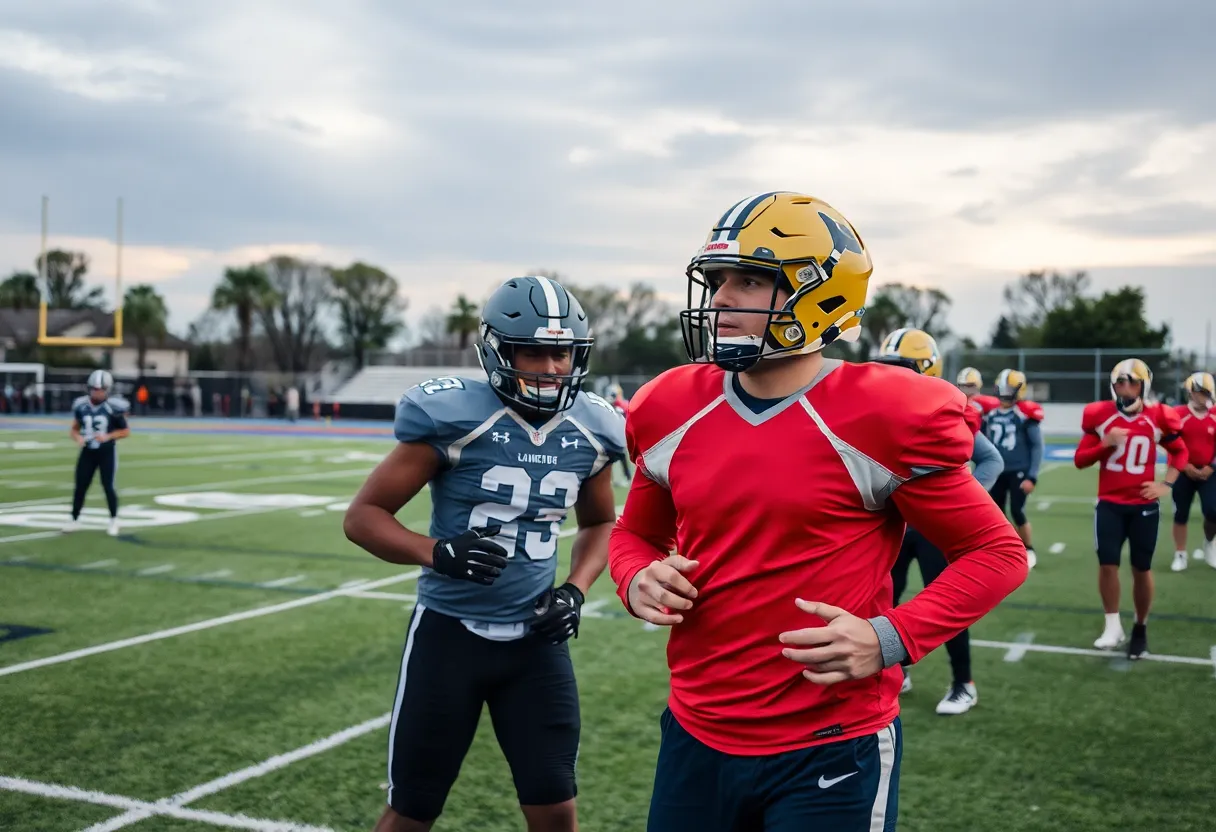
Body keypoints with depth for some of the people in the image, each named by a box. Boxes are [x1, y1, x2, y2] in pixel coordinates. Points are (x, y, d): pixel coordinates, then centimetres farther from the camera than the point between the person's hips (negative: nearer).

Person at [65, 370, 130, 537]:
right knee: (80, 486, 3)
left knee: (108, 485, -4)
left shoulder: (113, 407, -13)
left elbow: (126, 431, -5)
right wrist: (78, 438, -14)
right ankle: (75, 520, 19)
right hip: (88, 451, 3)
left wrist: (108, 436, -19)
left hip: (107, 452, -3)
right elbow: (75, 429, 8)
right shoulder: (81, 405, -4)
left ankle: (114, 521, 13)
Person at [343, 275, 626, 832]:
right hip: (449, 633, -3)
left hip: (534, 639, 4)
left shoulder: (589, 432, -2)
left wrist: (576, 589, -2)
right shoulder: (455, 418, -16)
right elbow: (363, 515, -11)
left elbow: (599, 524, 17)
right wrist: (438, 552, -28)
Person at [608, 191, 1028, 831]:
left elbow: (996, 552, -5)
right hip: (696, 738, 5)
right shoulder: (673, 414, 2)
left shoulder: (876, 420, -12)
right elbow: (637, 531, 18)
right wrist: (638, 580, -4)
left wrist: (892, 639, -17)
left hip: (829, 752, -4)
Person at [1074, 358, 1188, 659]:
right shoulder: (1099, 415, -4)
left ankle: (1141, 628, 24)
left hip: (1144, 506, 0)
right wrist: (1104, 444, -17)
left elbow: (1180, 451, 13)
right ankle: (1113, 626, 9)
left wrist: (1167, 483, 1)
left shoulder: (1158, 417, -3)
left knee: (1141, 569, 7)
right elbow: (1080, 460, 0)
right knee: (1107, 564, -5)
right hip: (1109, 504, 0)